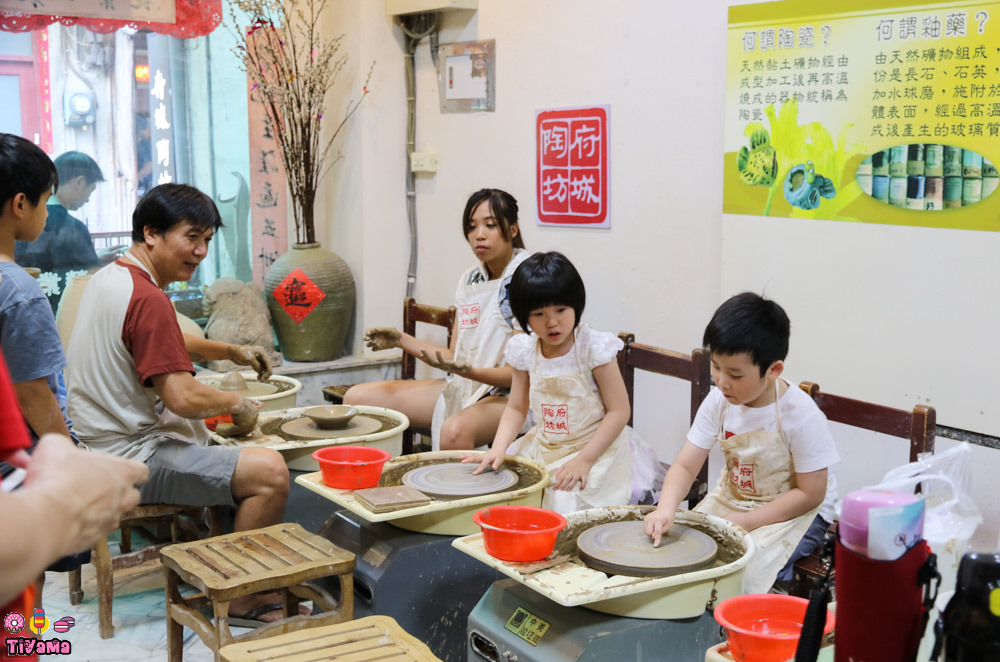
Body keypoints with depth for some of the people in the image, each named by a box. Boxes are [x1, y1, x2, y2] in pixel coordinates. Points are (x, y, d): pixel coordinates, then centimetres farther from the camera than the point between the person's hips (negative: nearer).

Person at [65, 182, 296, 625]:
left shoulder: (109, 277, 10)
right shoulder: (147, 297, -22)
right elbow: (184, 398, -26)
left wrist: (231, 352, 17)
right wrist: (237, 403, -7)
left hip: (104, 442, 11)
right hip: (132, 461, -11)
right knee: (268, 472, -21)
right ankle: (241, 599, -5)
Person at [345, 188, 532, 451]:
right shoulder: (469, 280, 11)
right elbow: (455, 357, 14)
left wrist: (468, 371, -30)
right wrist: (400, 340, 4)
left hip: (506, 395, -8)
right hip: (462, 389, 8)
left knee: (455, 430, -41)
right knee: (356, 397, -1)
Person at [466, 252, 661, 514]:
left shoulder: (594, 347, -15)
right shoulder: (525, 352, -1)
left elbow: (619, 411, -13)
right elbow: (516, 408, 8)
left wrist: (584, 460, -20)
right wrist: (498, 449, -11)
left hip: (597, 450, -5)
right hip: (543, 449, 5)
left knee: (565, 505, -27)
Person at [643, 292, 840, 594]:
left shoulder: (801, 415, -25)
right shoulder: (718, 401, -11)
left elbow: (810, 493, -19)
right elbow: (685, 466, -11)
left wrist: (742, 522, -22)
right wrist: (666, 508, -32)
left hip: (793, 511, -5)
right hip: (732, 498, 6)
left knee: (742, 576, -27)